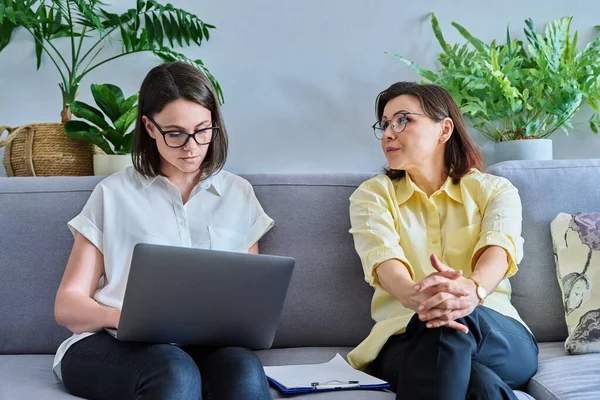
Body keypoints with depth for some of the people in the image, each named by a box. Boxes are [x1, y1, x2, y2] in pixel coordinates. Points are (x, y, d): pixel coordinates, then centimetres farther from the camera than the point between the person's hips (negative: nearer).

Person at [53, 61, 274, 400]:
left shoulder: (239, 195, 17)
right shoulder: (113, 194, 10)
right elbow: (68, 304, 7)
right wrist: (123, 317, -16)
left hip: (204, 345, 2)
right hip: (109, 343, -2)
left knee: (243, 369, -35)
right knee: (175, 373, -37)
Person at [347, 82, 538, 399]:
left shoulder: (495, 190, 11)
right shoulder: (372, 194, 11)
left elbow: (499, 248, -12)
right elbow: (383, 258, -11)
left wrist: (472, 289, -40)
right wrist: (413, 296, -38)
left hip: (496, 334, 2)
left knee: (449, 326, -38)